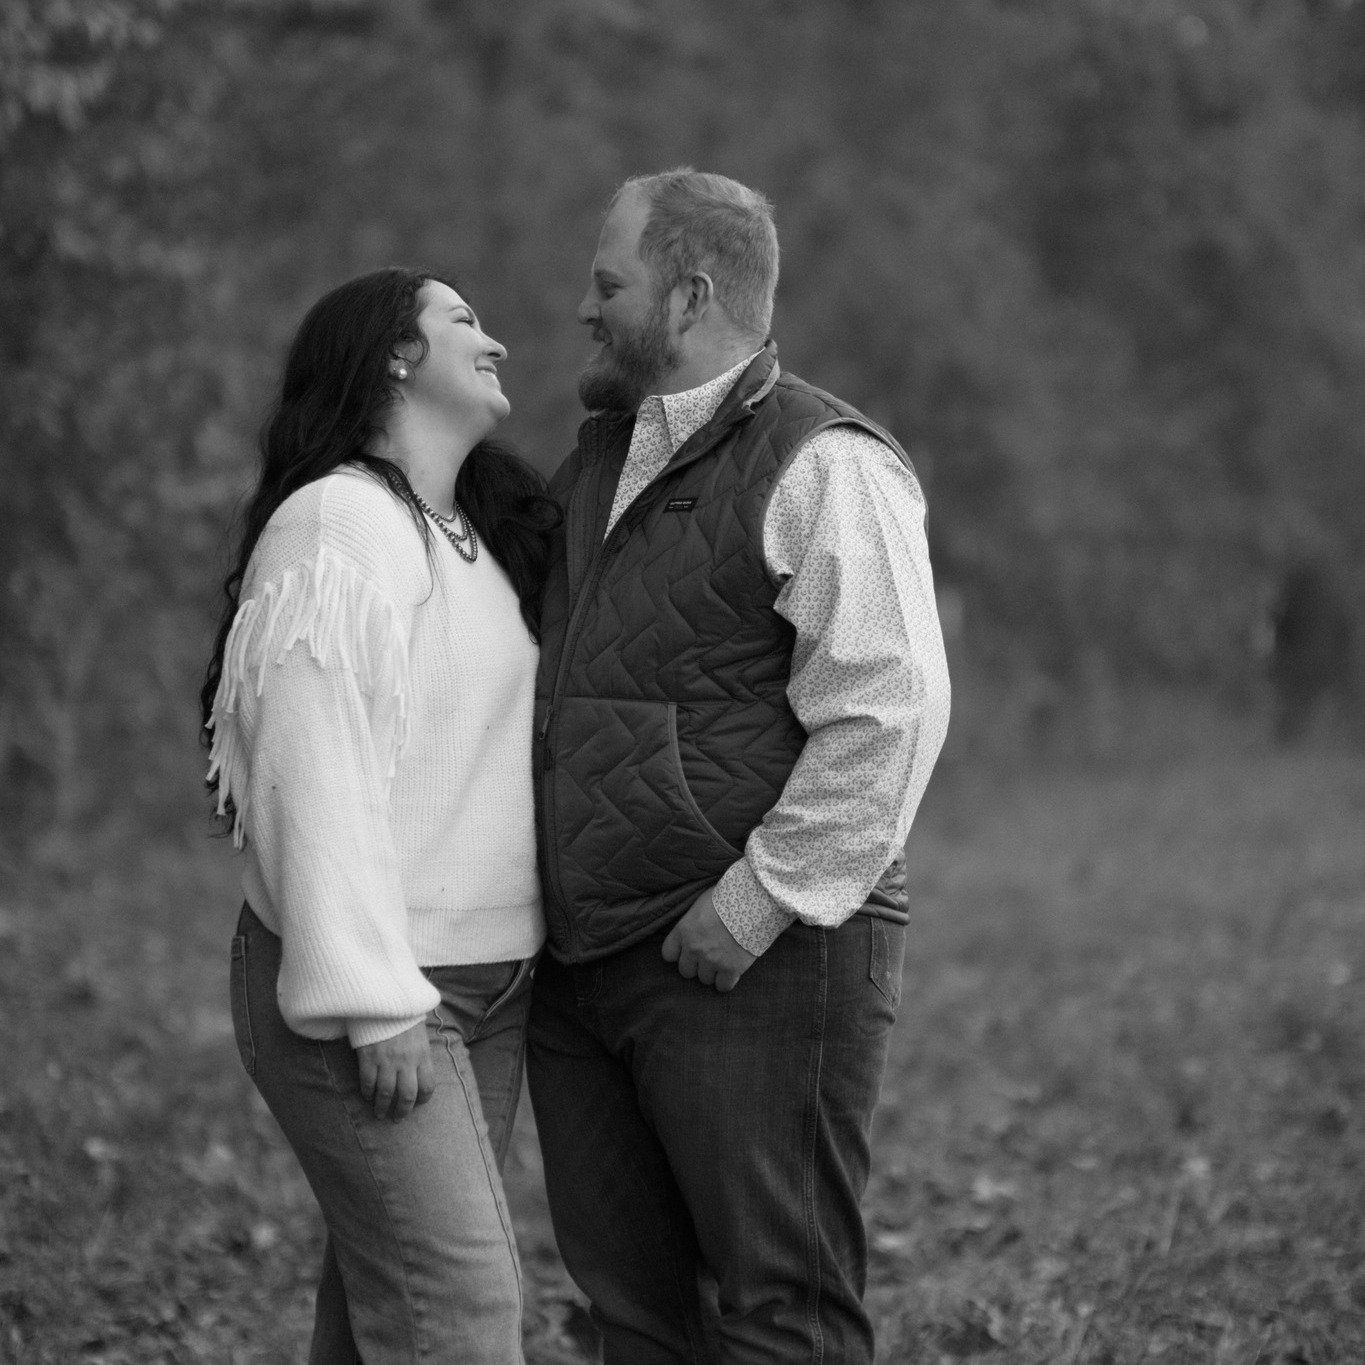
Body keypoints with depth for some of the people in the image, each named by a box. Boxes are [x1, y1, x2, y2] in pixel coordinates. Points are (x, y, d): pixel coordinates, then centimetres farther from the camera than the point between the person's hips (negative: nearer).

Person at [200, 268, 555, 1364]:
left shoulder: (481, 532, 15)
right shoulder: (336, 526, -14)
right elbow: (316, 776, -19)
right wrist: (372, 1005, -22)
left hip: (487, 985, 8)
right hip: (361, 995, -8)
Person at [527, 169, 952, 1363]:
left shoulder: (823, 467, -9)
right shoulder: (597, 462, 18)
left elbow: (889, 711, -18)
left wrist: (764, 897, -19)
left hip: (756, 959, -8)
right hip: (580, 961, 8)